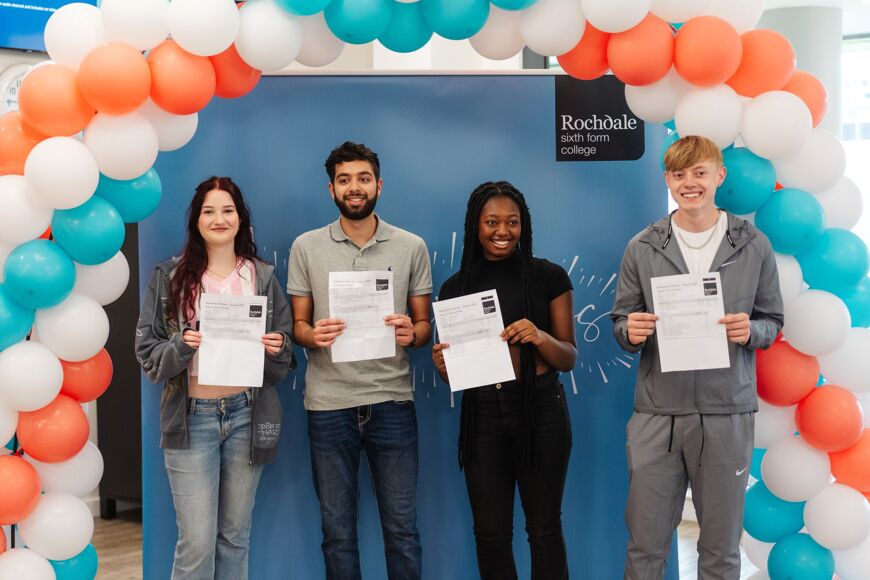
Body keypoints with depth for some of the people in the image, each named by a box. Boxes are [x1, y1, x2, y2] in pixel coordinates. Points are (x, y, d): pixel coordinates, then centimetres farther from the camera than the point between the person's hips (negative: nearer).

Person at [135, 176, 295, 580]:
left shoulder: (263, 277, 6)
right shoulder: (169, 277, 1)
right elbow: (147, 350, 1)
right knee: (196, 543, -5)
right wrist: (180, 347, -18)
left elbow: (283, 361, 10)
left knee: (235, 535, 11)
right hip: (191, 417, -2)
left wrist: (276, 349, -12)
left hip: (247, 415, 2)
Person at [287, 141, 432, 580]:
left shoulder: (411, 247, 5)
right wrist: (313, 335, -16)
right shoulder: (306, 247, 5)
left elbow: (424, 323, 9)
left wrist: (411, 333, -14)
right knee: (337, 530, 9)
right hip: (329, 404, 0)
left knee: (402, 527, 4)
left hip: (391, 401, 0)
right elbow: (297, 324, 7)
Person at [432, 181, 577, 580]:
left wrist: (540, 337, -19)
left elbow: (569, 359, 1)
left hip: (541, 412, -2)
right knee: (490, 534, 7)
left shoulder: (549, 277, -1)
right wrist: (442, 366, -11)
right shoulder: (456, 287, 6)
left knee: (544, 529, 2)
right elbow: (454, 373, 12)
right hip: (482, 417, 2)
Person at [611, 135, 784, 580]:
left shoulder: (754, 246, 3)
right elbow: (621, 322, 9)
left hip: (727, 413, 0)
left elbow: (773, 322, 9)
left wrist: (750, 331, -13)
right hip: (657, 413, 0)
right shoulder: (642, 248, 4)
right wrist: (630, 332, -14)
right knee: (645, 544, 5)